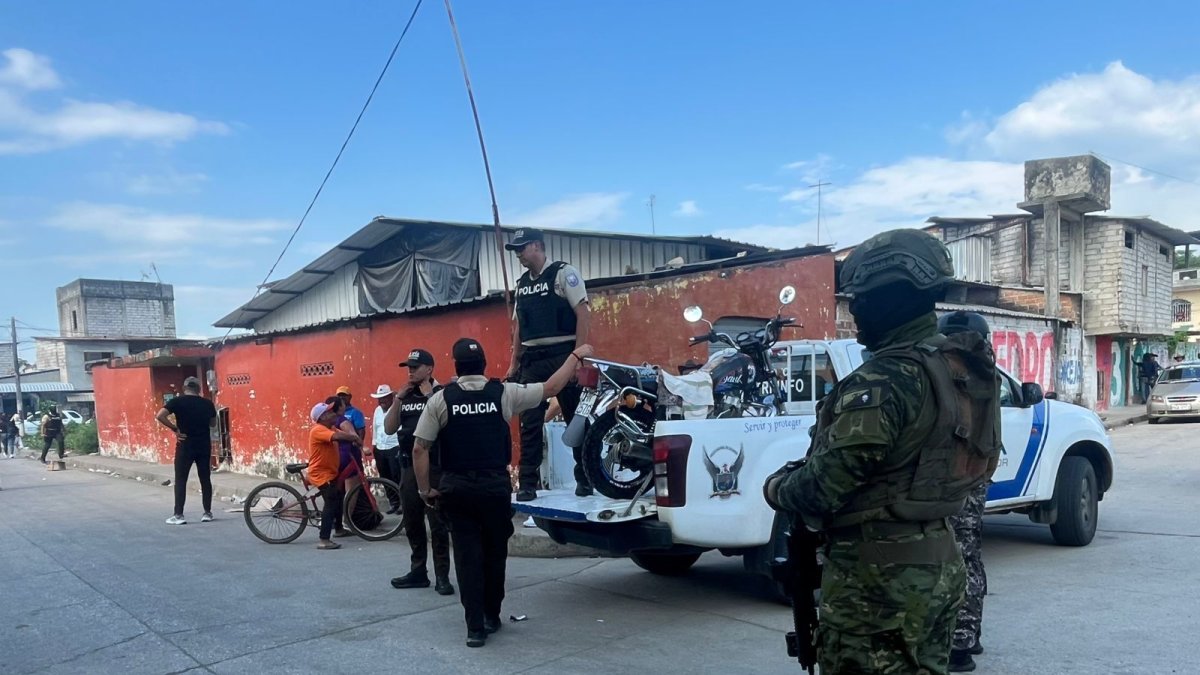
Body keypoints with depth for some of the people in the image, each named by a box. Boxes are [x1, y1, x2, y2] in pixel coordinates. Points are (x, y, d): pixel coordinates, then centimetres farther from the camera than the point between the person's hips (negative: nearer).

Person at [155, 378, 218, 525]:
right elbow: (213, 423, 15)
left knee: (180, 480, 4)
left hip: (185, 446, -2)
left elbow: (159, 416, -17)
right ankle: (207, 513, 12)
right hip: (204, 446, 2)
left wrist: (175, 429, -9)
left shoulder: (177, 401, -5)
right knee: (205, 479, 9)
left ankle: (178, 515, 1)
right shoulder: (207, 403, 3)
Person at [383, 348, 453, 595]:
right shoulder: (406, 397, 12)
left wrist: (429, 396, -18)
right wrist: (399, 398, -3)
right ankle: (418, 571, 23)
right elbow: (389, 428, 4)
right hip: (408, 466, 7)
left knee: (437, 523, -4)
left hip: (434, 467, -6)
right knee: (412, 523, 12)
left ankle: (442, 576, 2)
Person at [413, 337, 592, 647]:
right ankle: (491, 616, 29)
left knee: (467, 554, 6)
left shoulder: (440, 399, -4)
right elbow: (552, 387, 5)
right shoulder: (504, 392, -3)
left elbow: (419, 449, -5)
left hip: (457, 488, 0)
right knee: (495, 551, 16)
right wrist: (577, 355, 17)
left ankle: (475, 626, 5)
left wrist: (425, 489, 7)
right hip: (495, 486, 1)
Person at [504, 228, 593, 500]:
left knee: (576, 420, 2)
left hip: (562, 356, -6)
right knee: (529, 423, 3)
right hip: (531, 361, 6)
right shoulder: (521, 283, 15)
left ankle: (585, 479, 14)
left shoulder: (563, 273, -4)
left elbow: (583, 315, -10)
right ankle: (528, 484, 9)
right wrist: (513, 363, 15)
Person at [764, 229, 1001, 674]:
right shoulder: (961, 370, 9)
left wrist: (776, 487, -2)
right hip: (939, 563, 10)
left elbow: (828, 480, -23)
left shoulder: (885, 379, -22)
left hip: (878, 575, -9)